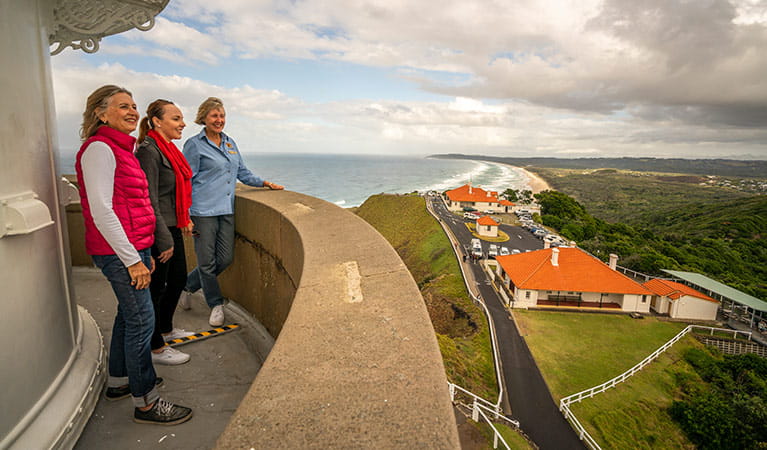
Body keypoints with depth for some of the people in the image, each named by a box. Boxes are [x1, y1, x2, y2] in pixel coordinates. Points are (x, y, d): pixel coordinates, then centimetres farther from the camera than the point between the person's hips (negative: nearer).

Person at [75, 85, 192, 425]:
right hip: (119, 252, -10)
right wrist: (133, 260, -19)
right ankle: (146, 403, 10)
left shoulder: (119, 148, 16)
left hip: (132, 248, 10)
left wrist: (144, 253, 19)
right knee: (141, 321, -3)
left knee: (128, 315, 19)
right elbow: (101, 211, -20)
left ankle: (119, 382, 36)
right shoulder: (99, 148, -13)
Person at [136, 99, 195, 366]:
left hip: (172, 228, 10)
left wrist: (185, 219, 19)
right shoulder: (149, 151, -18)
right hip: (157, 232, -10)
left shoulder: (168, 149, 12)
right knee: (156, 288, 3)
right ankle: (156, 349, 18)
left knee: (178, 278, 20)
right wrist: (164, 240, -21)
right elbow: (149, 200, -22)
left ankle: (165, 329, 40)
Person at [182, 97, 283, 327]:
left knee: (225, 259, 7)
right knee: (207, 261, 2)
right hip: (204, 211, -6)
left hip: (227, 210, 6)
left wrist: (264, 183, 11)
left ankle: (188, 285, 31)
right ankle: (216, 305, 20)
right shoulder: (194, 144, -2)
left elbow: (243, 172, 25)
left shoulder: (230, 143, 16)